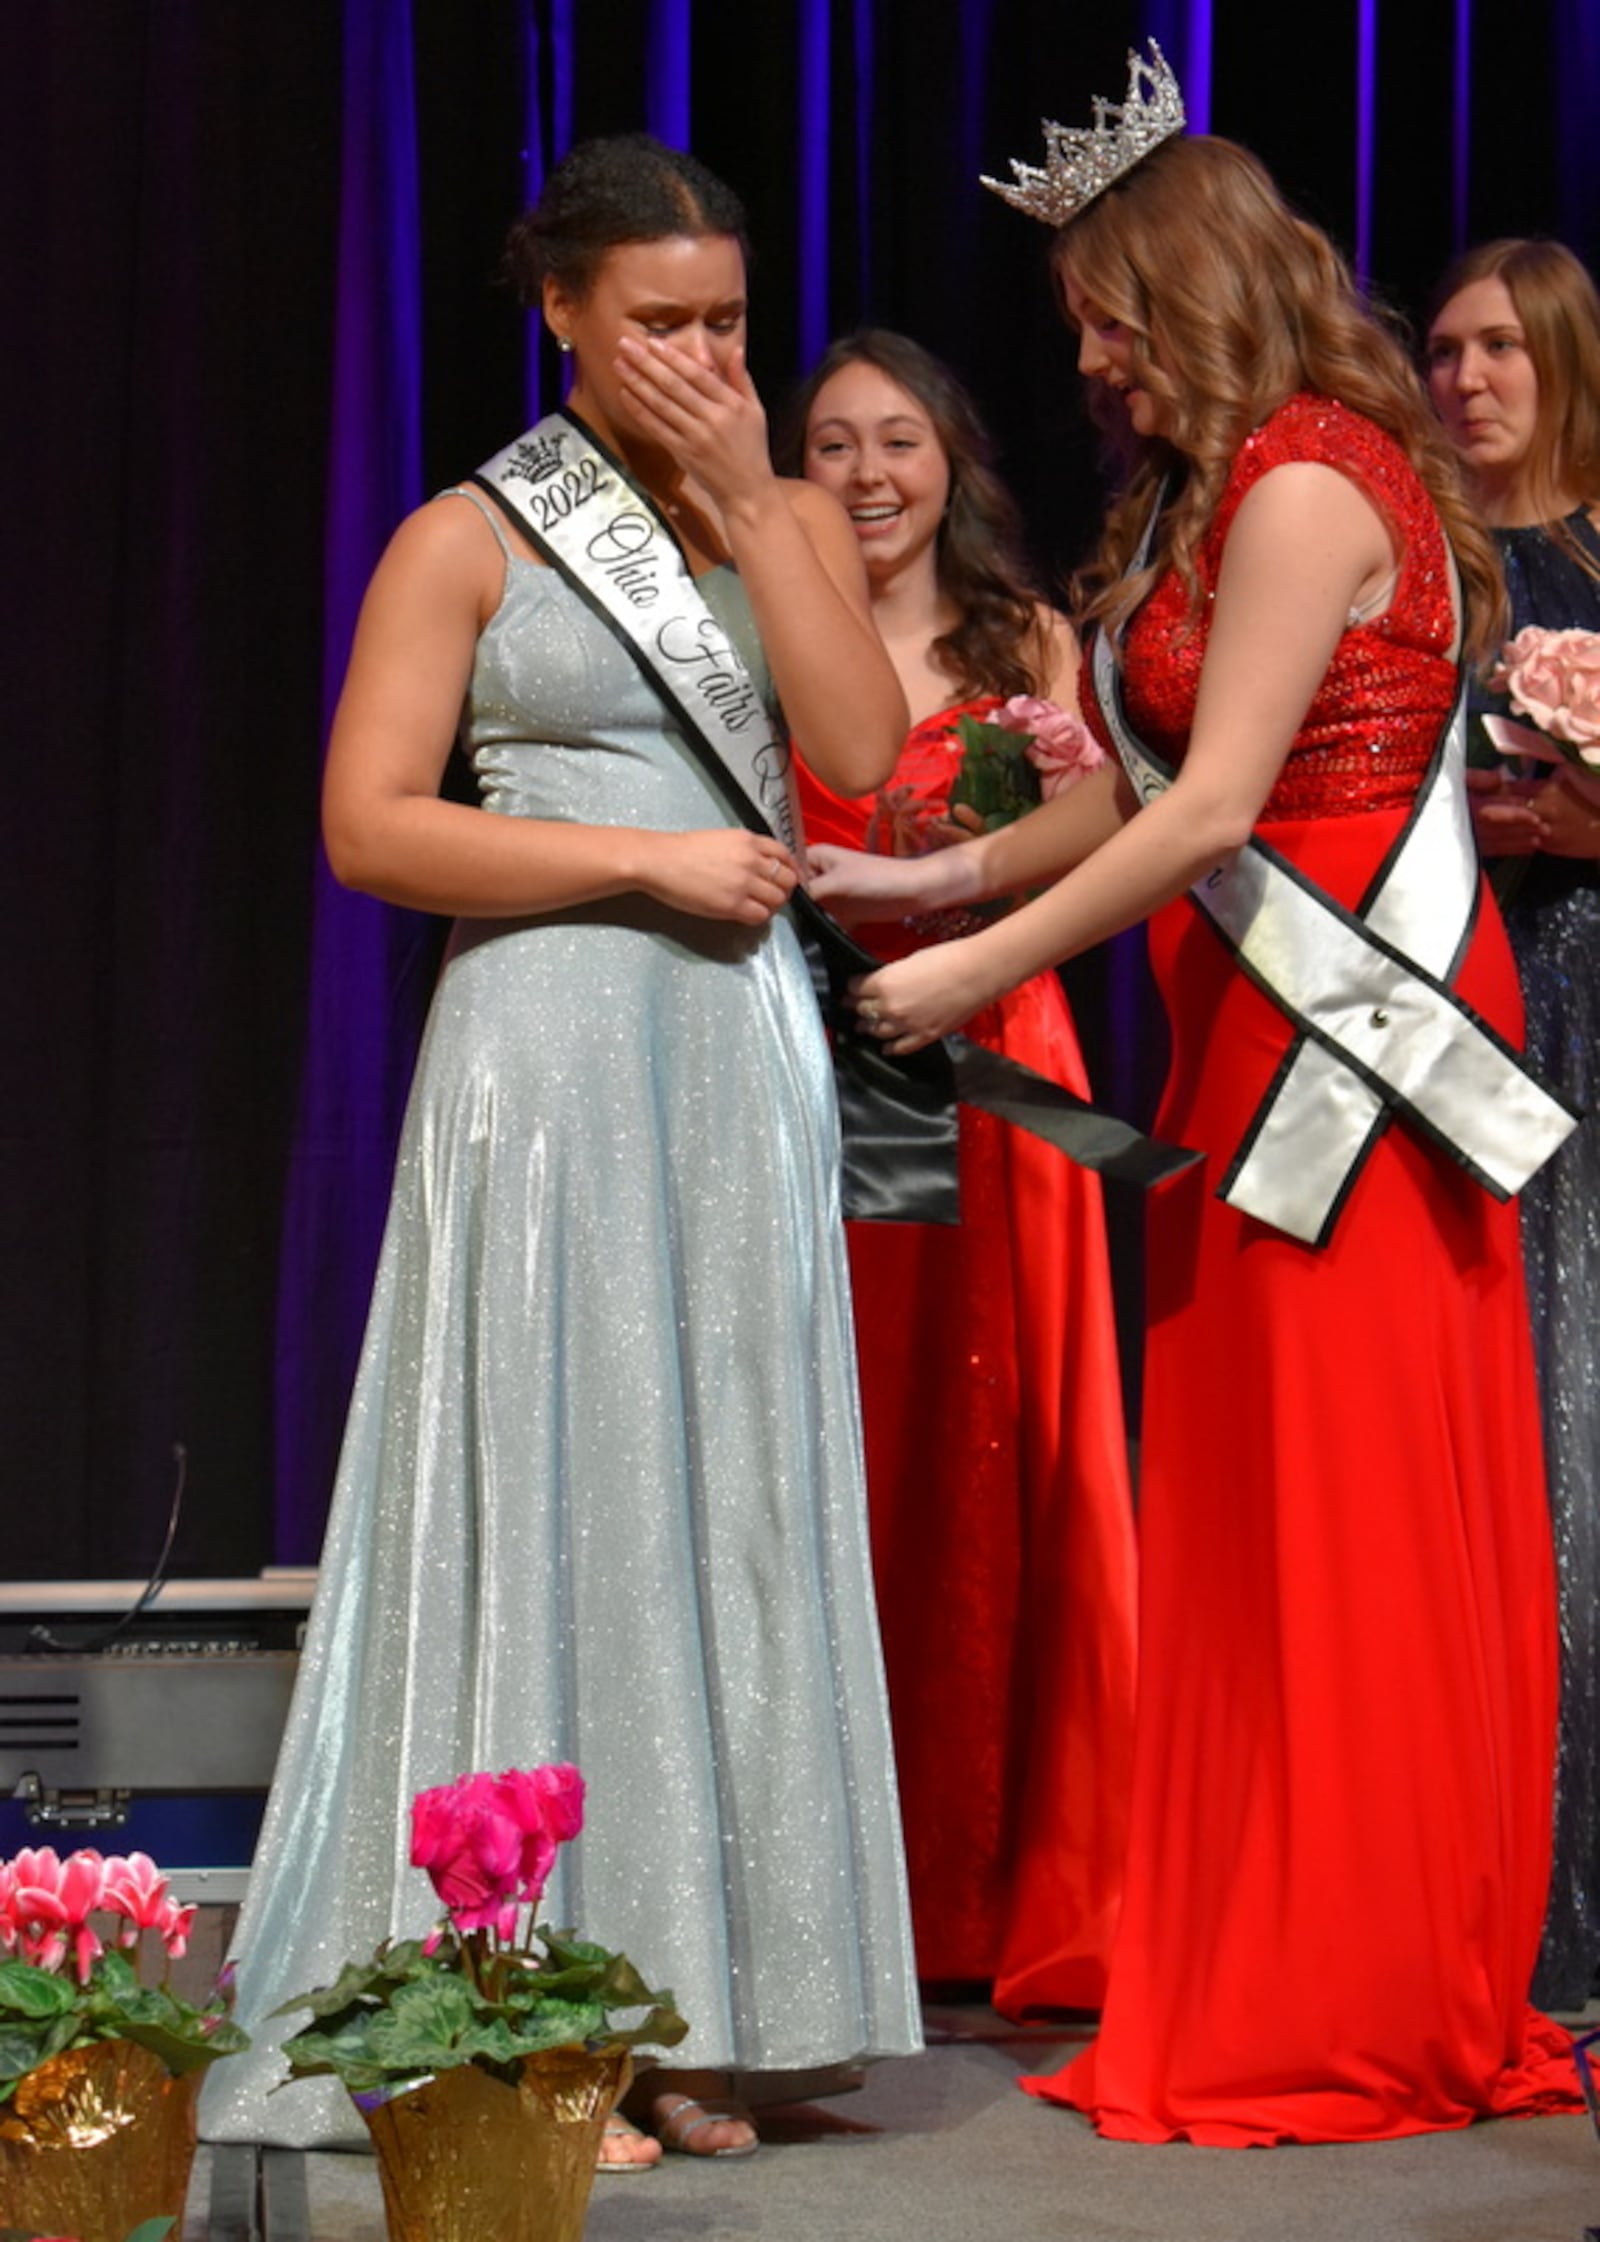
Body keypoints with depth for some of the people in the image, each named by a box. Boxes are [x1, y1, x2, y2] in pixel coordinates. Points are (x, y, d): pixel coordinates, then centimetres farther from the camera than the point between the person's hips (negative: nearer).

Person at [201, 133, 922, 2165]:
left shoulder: (797, 518, 13)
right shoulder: (471, 538, 2)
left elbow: (864, 759, -2)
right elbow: (367, 826, -7)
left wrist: (748, 507, -5)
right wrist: (648, 858, -11)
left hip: (741, 1053, 4)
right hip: (546, 1056, -4)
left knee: (722, 1503, 3)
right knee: (545, 1501, -4)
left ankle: (681, 2008, 8)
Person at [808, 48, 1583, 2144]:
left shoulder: (1310, 485, -13)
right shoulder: (1224, 489, 17)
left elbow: (1213, 811, -18)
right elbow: (1150, 793, 15)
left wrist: (980, 970, -14)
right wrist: (946, 874, 10)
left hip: (1346, 1030, -9)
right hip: (1263, 1031, 9)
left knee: (1344, 1512, -3)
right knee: (1262, 1503, 9)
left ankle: (1362, 2011, 5)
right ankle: (1277, 1986, 15)